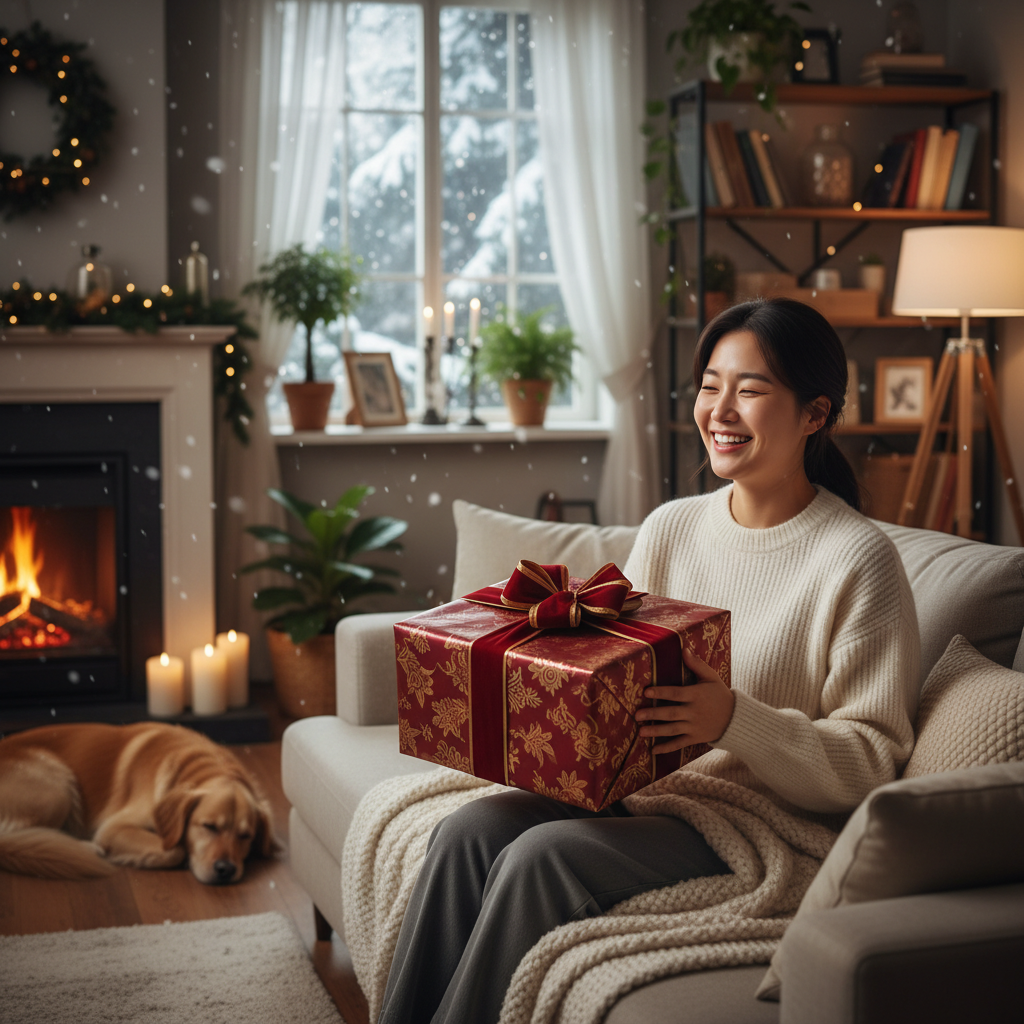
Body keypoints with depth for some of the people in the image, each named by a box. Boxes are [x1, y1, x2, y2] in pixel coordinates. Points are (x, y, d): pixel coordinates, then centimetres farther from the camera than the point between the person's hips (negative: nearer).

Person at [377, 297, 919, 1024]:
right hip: (645, 795, 6)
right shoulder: (669, 528, 10)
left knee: (543, 854, -26)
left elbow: (872, 762, -12)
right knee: (468, 833, -19)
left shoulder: (859, 560, -10)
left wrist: (734, 720, -26)